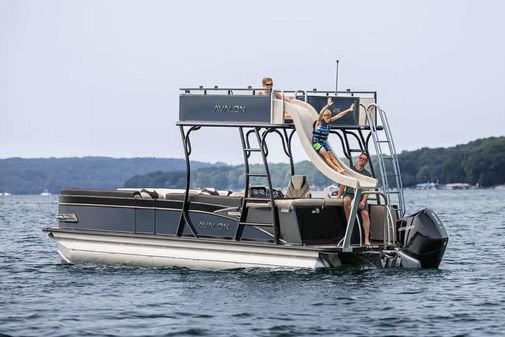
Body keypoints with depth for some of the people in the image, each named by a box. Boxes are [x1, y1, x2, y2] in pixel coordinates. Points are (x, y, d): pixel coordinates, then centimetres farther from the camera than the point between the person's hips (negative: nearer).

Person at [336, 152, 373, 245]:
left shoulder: (367, 174, 16)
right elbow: (343, 185, 16)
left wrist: (363, 201, -10)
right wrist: (338, 196, 4)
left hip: (361, 196, 1)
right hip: (349, 194, -1)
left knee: (365, 214, -21)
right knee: (346, 201, -38)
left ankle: (366, 239, -23)